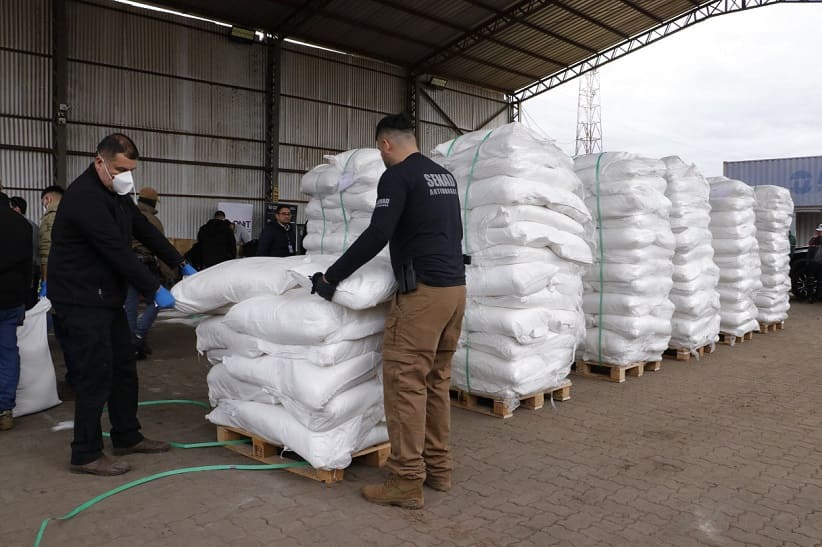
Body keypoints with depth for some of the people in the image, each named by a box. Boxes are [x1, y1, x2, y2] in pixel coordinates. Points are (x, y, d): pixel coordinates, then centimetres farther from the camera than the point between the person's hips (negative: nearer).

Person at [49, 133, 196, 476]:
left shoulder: (117, 194, 11)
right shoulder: (84, 196, -20)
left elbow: (145, 231, 16)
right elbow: (117, 252, -25)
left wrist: (181, 264, 11)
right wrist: (154, 290, -21)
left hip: (107, 298, 10)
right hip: (82, 301, -10)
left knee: (124, 369, 14)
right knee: (96, 375, -6)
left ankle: (127, 437, 27)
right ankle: (85, 455, 6)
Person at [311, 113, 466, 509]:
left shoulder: (397, 176, -7)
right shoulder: (445, 175, 19)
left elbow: (377, 235, -16)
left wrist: (331, 277, -10)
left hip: (423, 291, -9)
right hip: (456, 286, 9)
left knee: (405, 382, -4)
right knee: (437, 380, 14)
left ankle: (406, 482, 1)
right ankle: (438, 469, 21)